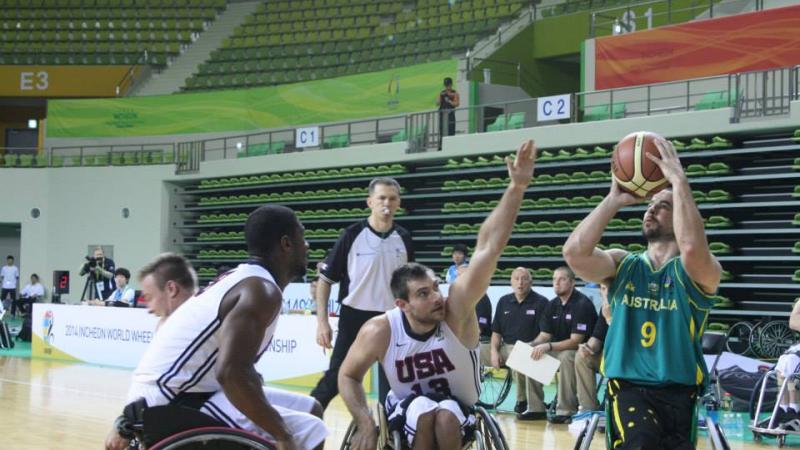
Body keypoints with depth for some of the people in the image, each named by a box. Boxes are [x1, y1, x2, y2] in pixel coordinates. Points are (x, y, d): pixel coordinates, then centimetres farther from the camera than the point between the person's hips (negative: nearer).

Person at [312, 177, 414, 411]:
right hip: (354, 318, -3)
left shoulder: (403, 238, 2)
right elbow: (325, 279, -5)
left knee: (391, 384, 7)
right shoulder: (352, 235, -10)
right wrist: (322, 322, -12)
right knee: (335, 379, -1)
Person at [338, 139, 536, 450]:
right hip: (408, 405, 0)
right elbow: (348, 376, -4)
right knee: (425, 413, -33)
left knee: (446, 417, -34)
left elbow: (488, 248, -37)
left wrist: (516, 188, -48)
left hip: (459, 408, 0)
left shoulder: (457, 308, -25)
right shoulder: (380, 331, -22)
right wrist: (365, 423, -21)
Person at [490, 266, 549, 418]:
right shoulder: (504, 301, 13)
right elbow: (496, 331, 13)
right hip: (508, 347, 6)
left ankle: (536, 408, -27)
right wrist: (494, 351, -4)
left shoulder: (540, 302, -2)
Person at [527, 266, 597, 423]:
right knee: (530, 355, -9)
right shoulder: (552, 305, 6)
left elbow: (575, 341, -23)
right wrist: (531, 346, -15)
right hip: (558, 350, 8)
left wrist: (548, 346, -33)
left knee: (566, 356, -37)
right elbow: (544, 335, 6)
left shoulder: (582, 304, -17)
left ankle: (566, 410, -29)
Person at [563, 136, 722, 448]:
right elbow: (574, 252, -9)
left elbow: (692, 248, -24)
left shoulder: (699, 272, 2)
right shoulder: (622, 265, 11)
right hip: (629, 387, 0)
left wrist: (679, 181, -19)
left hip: (680, 391, 0)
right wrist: (614, 200, -8)